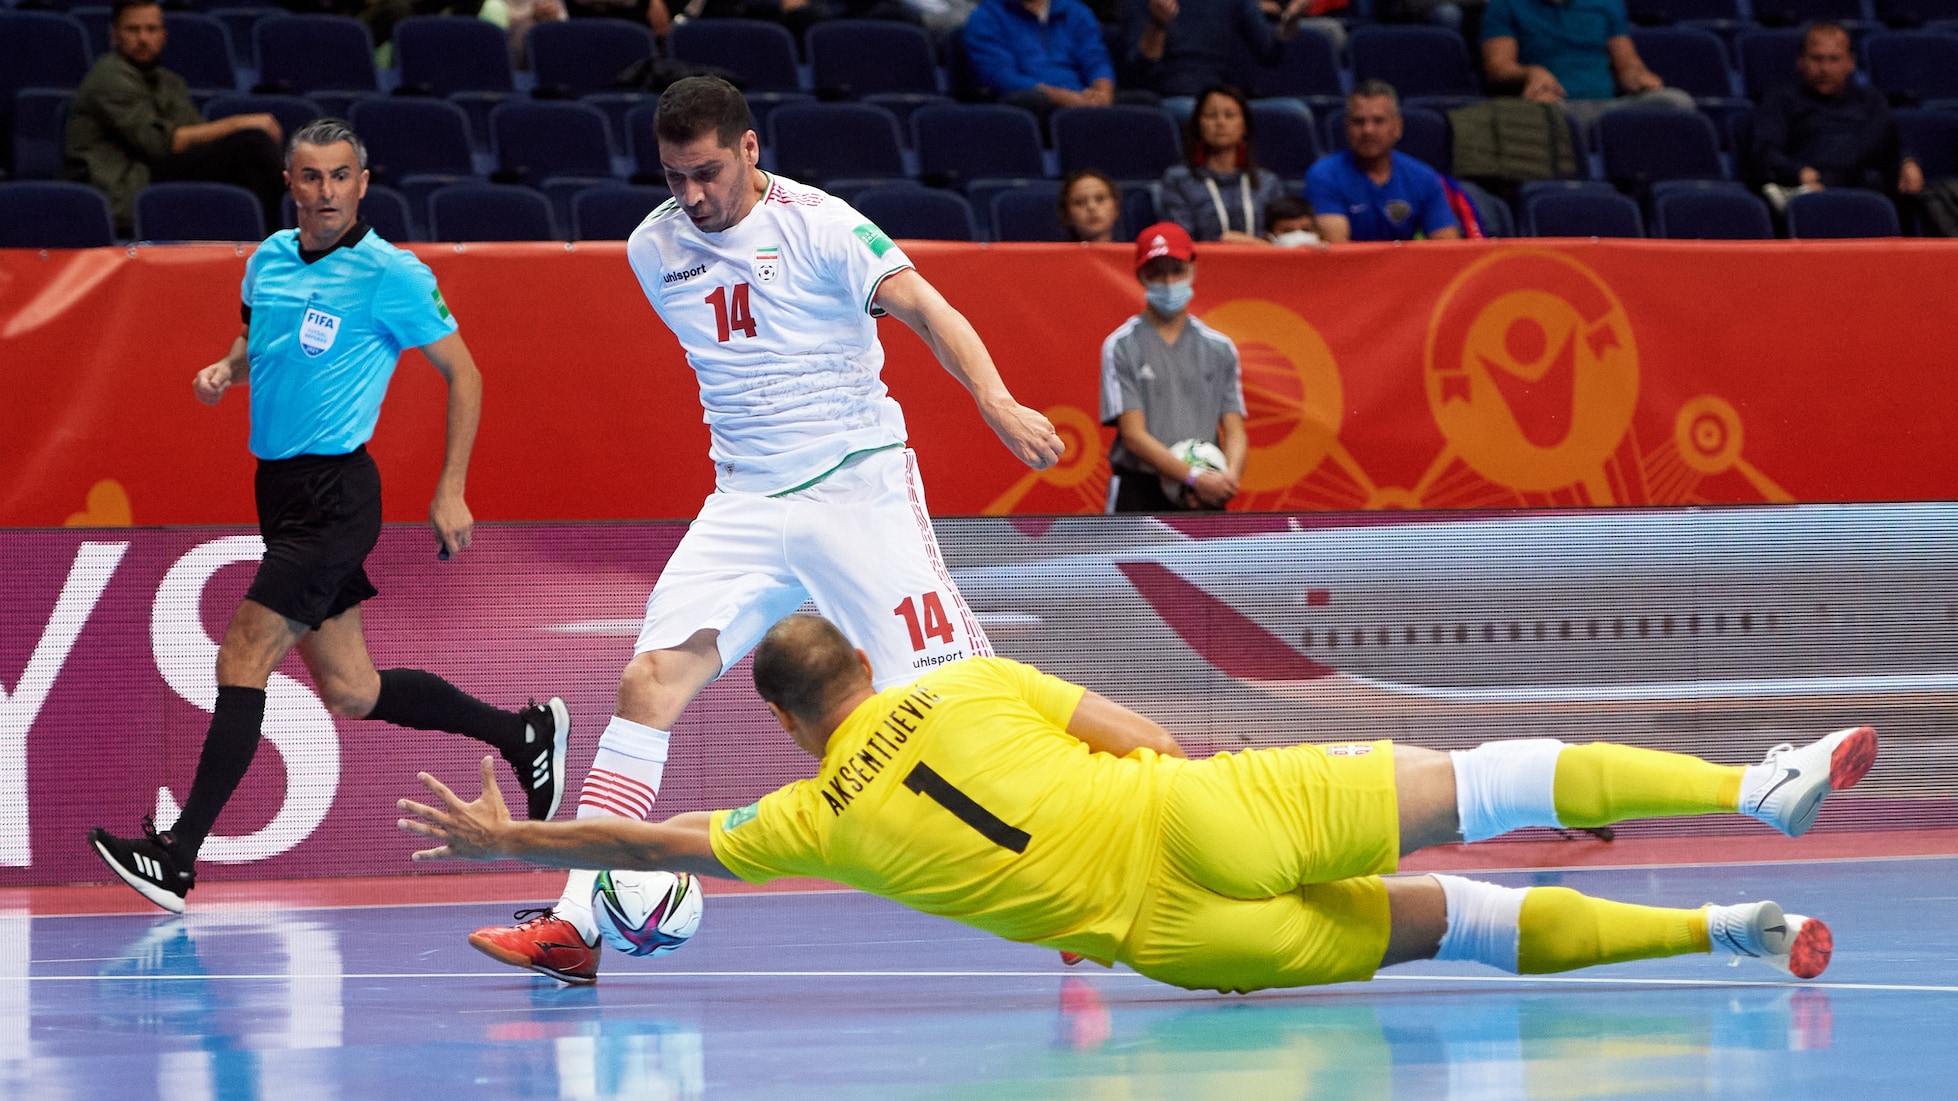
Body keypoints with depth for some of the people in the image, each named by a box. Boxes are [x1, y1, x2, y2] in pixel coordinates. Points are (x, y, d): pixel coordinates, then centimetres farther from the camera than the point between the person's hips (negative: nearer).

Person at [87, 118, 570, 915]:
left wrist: (451, 491, -8)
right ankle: (522, 734, 30)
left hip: (334, 496, -8)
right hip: (281, 490, 8)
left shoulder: (391, 275, -10)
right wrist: (225, 369, 4)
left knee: (243, 658, -14)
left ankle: (177, 857, -13)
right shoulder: (268, 260, 9)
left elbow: (462, 373, -3)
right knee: (351, 692, 12)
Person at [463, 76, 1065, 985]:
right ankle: (575, 926, -13)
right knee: (650, 680, -11)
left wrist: (996, 401, -38)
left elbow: (924, 307, -23)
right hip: (744, 504, 4)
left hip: (859, 489, -4)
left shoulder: (817, 225, -11)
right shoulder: (652, 250, 6)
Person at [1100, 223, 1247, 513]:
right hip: (1139, 497, -3)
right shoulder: (1121, 346, 1)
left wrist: (1229, 477, -16)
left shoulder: (1219, 348, 12)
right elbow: (1133, 435, -7)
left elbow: (1235, 431, 7)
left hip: (1205, 500, 3)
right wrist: (1194, 477, -18)